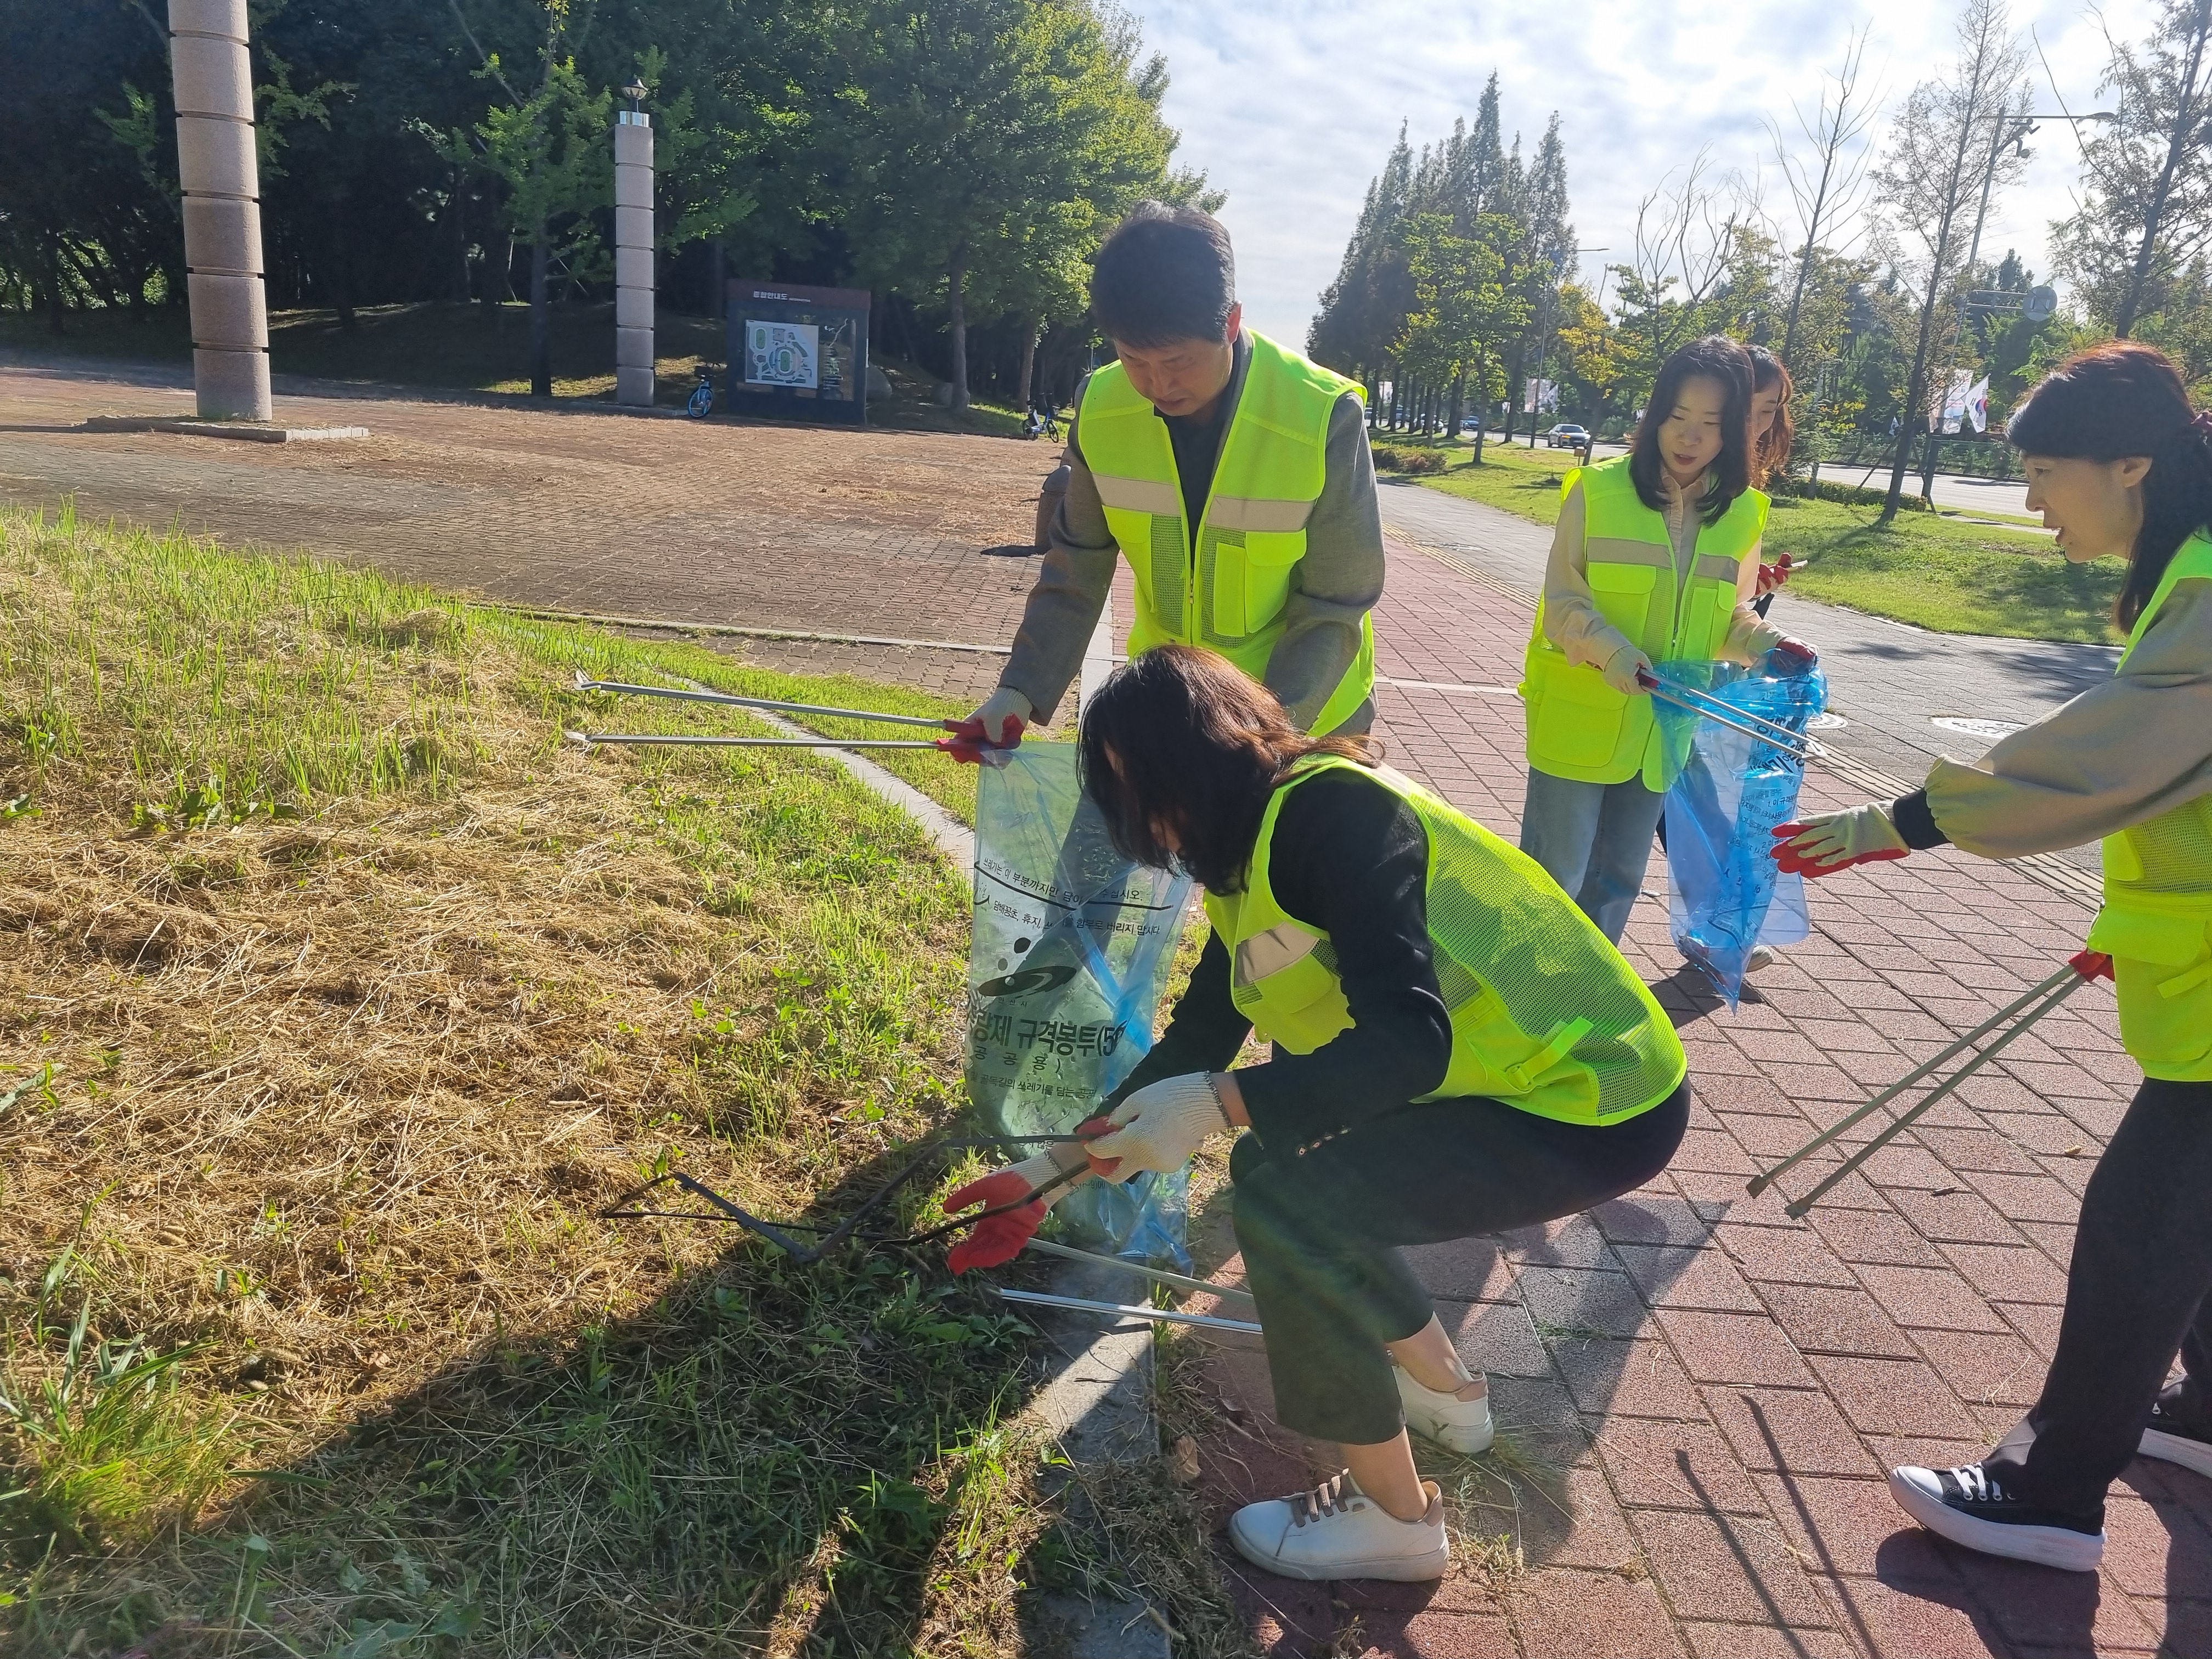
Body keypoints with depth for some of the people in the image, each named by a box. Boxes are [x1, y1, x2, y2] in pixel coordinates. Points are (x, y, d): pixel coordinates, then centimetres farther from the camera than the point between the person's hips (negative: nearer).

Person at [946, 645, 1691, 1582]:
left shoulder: (1331, 812, -22)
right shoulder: (1250, 860, 7)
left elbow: (1410, 1043, -31)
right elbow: (1194, 1044, 14)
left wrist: (1217, 1105, -32)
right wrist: (1051, 1170, 16)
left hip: (1598, 1099, -9)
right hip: (1519, 1079, 9)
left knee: (1287, 1207, -17)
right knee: (1275, 1165, 13)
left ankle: (1393, 1518, 5)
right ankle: (1446, 1393, 31)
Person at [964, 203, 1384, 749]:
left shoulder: (1325, 419, -25)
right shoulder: (1101, 409, -16)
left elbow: (1334, 609, -19)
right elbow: (1077, 570, -6)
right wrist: (1021, 690, -17)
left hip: (1306, 710, -2)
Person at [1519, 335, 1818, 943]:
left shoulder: (1741, 513, 2)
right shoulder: (1598, 490, -10)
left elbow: (1729, 618, 11)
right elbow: (1563, 602, -10)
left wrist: (1768, 643, -10)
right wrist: (1616, 656, -26)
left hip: (1661, 731, 5)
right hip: (1578, 725, -4)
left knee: (1619, 879, 17)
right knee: (1553, 874, 4)